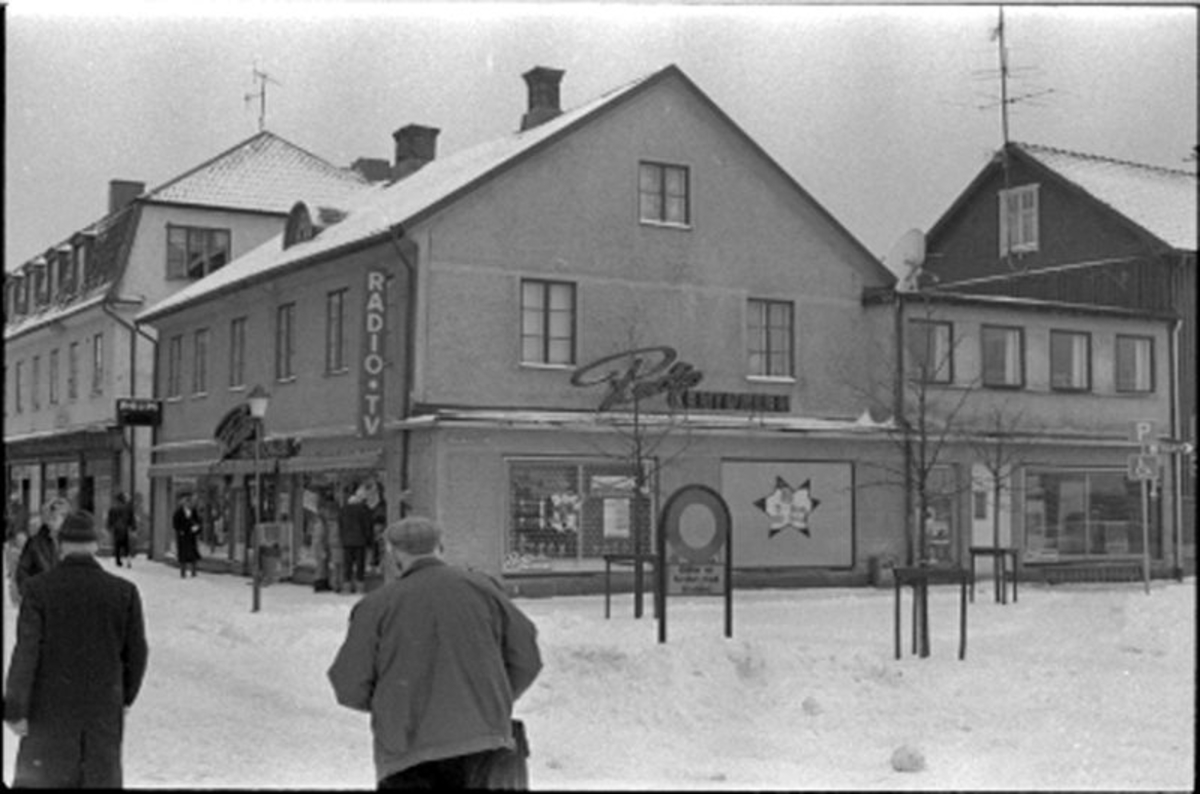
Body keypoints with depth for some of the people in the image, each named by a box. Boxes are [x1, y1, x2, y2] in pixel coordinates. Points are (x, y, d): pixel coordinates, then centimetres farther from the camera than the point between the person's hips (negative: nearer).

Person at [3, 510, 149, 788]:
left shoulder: (38, 588, -11)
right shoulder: (124, 591, -6)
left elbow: (26, 652, -13)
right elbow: (136, 653, 1)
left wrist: (14, 710, -6)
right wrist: (127, 697, 16)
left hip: (50, 711, -1)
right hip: (104, 711, 1)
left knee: (38, 777, 13)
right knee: (101, 779, 10)